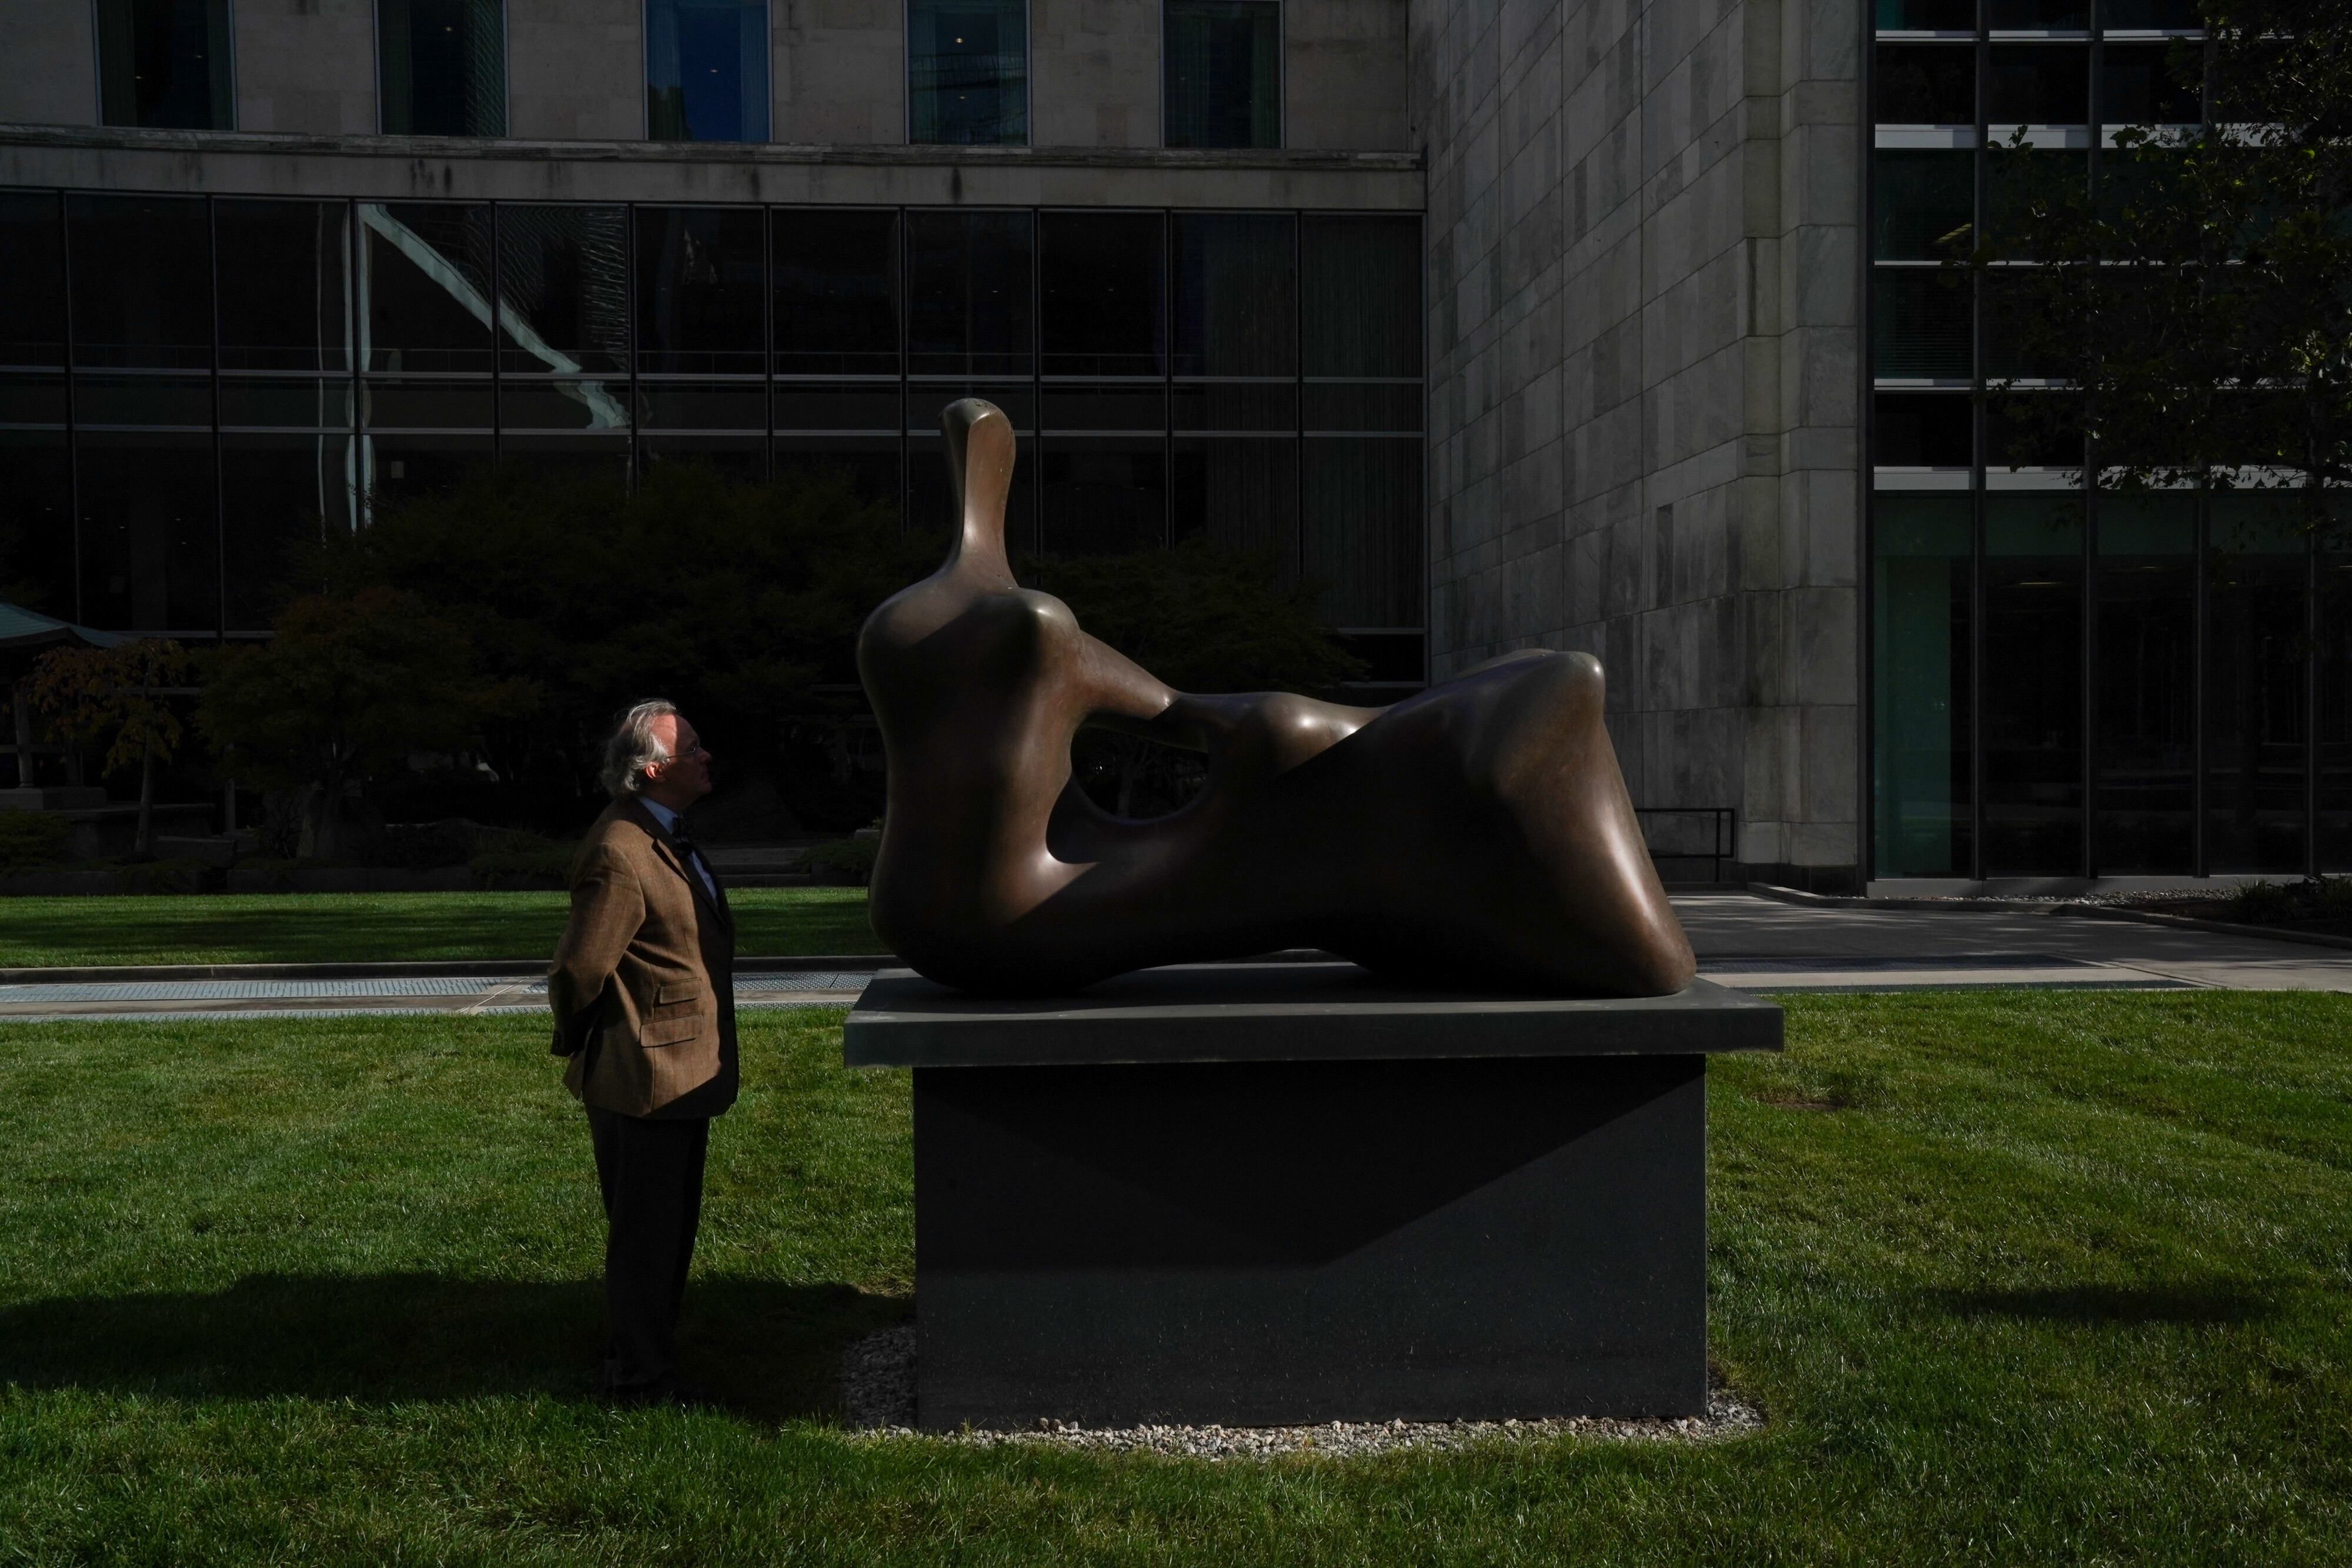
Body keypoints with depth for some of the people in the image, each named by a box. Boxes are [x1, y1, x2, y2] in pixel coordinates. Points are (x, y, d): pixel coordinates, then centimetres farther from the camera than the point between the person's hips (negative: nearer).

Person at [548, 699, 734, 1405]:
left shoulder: (664, 838, 12)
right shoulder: (620, 855, -22)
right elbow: (578, 970, -21)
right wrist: (583, 1051, -5)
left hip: (680, 1076, 10)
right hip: (644, 1079, -10)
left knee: (669, 1232, 20)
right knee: (645, 1236, 2)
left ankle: (644, 1367, 33)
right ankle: (638, 1382, 15)